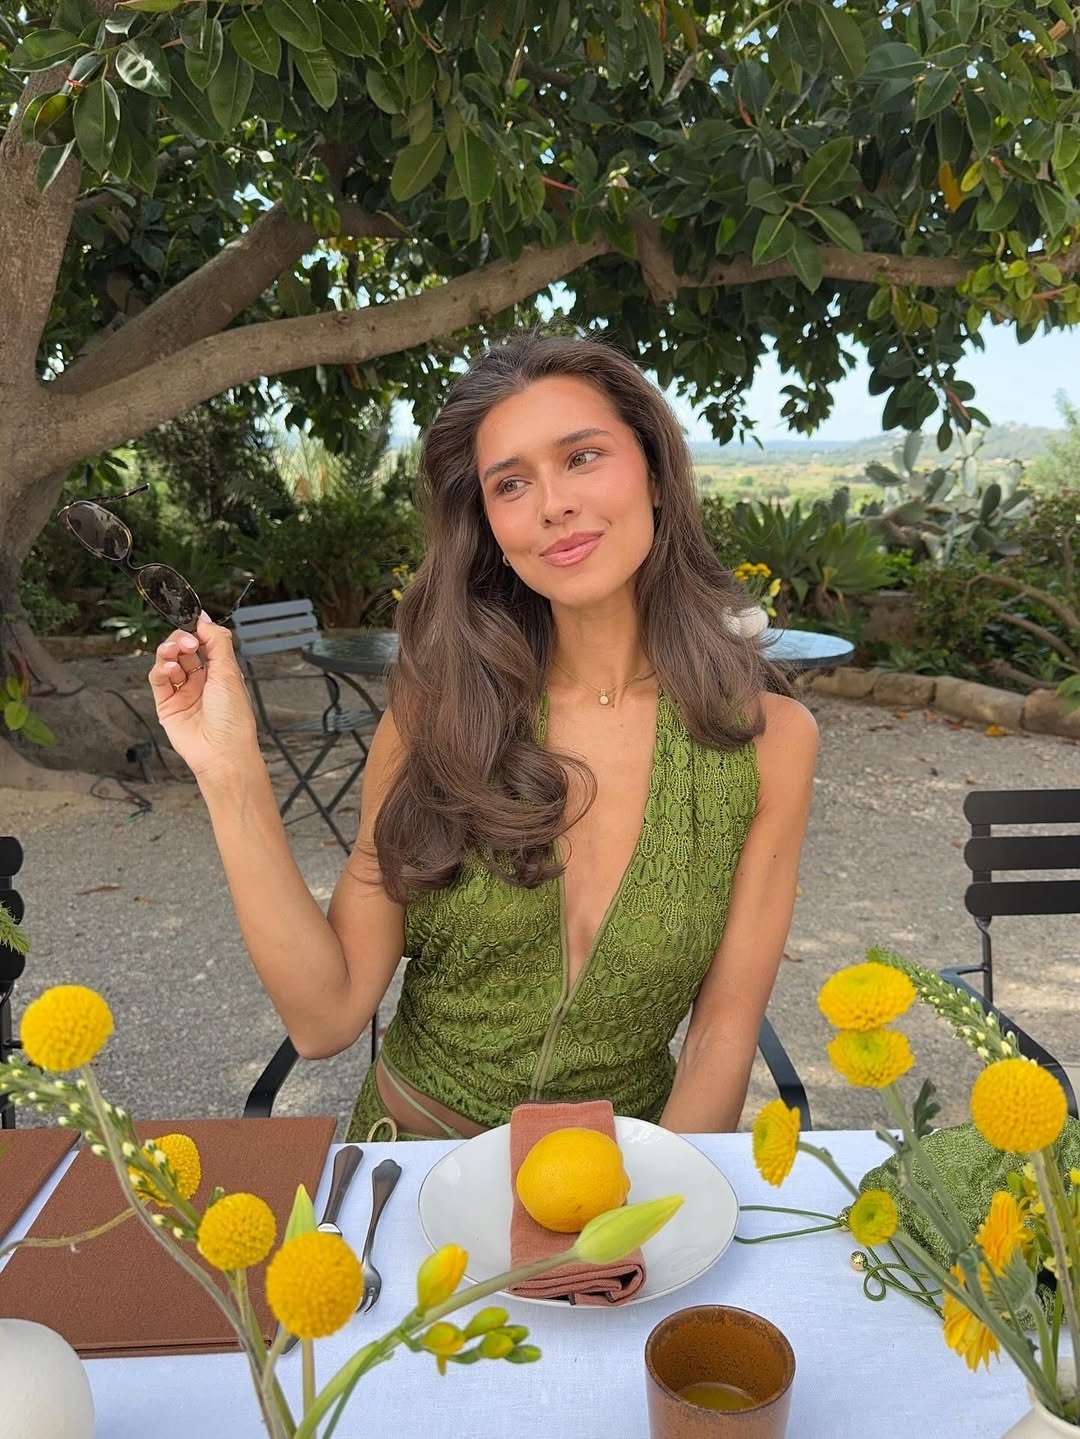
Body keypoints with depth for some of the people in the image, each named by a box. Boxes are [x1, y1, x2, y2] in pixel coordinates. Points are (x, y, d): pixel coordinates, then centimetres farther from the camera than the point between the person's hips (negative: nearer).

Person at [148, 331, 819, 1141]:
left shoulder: (768, 739, -9)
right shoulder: (433, 718, -8)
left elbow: (723, 1034, -4)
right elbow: (327, 1018, -10)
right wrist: (233, 773, -19)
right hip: (413, 1144, 1)